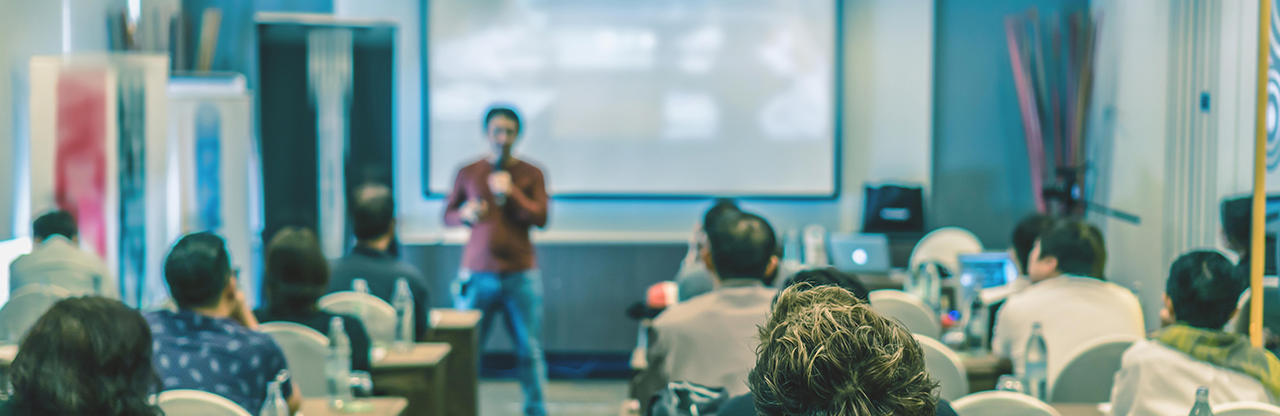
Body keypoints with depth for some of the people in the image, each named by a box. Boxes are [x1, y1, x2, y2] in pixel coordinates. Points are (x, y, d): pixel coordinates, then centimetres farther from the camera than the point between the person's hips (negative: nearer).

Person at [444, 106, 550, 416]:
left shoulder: (530, 174, 7)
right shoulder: (468, 173, 10)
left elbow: (540, 218, -2)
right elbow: (447, 215, 14)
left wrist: (510, 193, -13)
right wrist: (465, 214, -8)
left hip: (521, 275, 0)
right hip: (478, 274, 0)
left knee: (530, 349, -1)